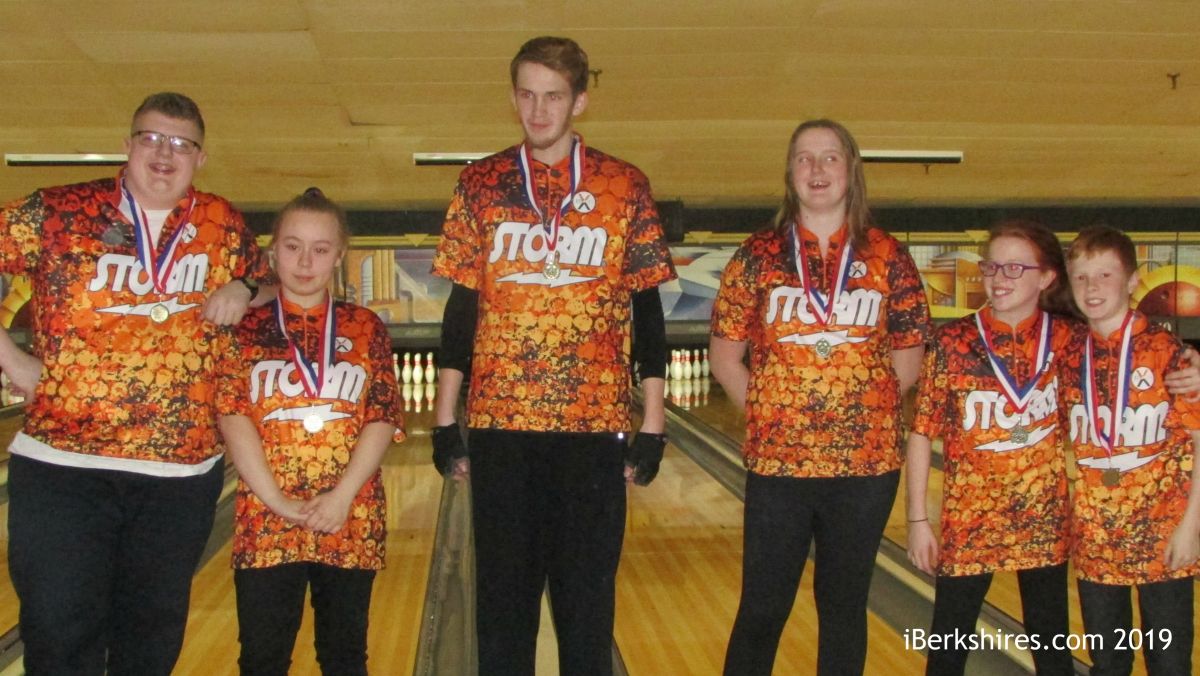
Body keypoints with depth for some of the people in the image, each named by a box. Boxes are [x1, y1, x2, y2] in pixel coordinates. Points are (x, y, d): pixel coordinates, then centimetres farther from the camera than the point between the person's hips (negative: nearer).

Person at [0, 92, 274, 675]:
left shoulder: (222, 223, 6)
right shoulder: (58, 213, -2)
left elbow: (269, 283, 19)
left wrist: (243, 290, -3)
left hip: (181, 477, 3)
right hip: (63, 471, -2)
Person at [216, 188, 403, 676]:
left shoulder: (365, 329, 5)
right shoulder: (247, 329, 4)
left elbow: (383, 418, -2)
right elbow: (233, 416, -5)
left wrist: (342, 496, -14)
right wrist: (275, 499, -15)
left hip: (350, 521, 1)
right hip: (265, 520, 0)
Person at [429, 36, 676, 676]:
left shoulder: (624, 187, 3)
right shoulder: (482, 184, 5)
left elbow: (646, 309, 4)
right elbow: (462, 307, 6)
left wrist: (653, 422, 0)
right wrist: (445, 419, 3)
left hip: (593, 426, -1)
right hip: (500, 424, 1)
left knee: (587, 593, 7)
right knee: (502, 589, 9)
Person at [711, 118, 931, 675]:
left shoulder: (887, 258, 3)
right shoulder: (759, 256, 1)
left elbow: (908, 360, 6)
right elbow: (724, 356, 3)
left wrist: (862, 407, -1)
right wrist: (767, 411, -3)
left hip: (866, 463, 1)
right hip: (777, 462, -1)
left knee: (844, 604, 12)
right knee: (762, 608, 5)